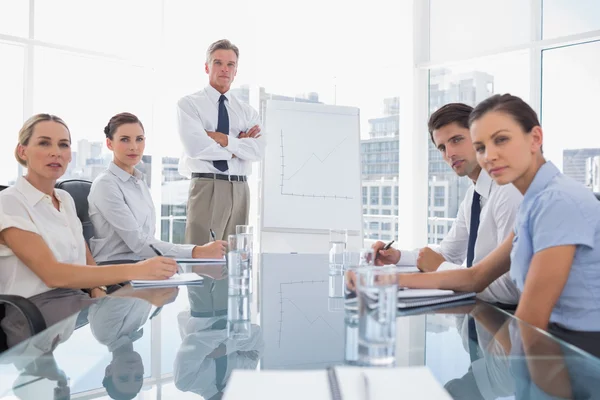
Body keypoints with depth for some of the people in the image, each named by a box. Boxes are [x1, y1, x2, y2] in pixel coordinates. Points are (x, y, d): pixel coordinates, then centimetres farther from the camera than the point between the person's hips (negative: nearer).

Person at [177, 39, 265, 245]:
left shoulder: (247, 111, 13)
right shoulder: (189, 104, 2)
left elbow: (258, 150, -4)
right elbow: (195, 147, -13)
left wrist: (221, 138, -12)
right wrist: (238, 144, -4)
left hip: (239, 190, 4)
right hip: (206, 187, -4)